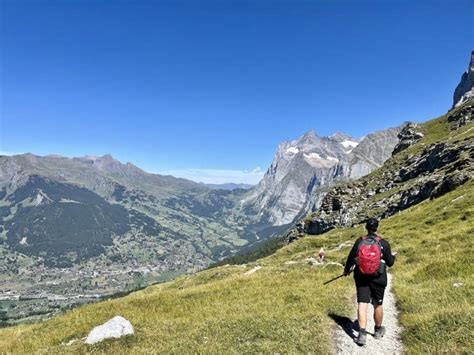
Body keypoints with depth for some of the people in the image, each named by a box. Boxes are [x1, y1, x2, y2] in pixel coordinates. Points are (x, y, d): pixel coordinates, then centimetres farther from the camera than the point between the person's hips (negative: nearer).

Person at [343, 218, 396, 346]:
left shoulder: (359, 241, -6)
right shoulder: (384, 243, -9)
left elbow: (351, 258, 1)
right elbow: (390, 263, -1)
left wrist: (346, 270, 19)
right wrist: (393, 256, 22)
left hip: (361, 277, 0)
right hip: (378, 278, 0)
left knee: (362, 304, 2)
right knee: (378, 305, 16)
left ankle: (362, 334, -7)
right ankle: (378, 330, 36)